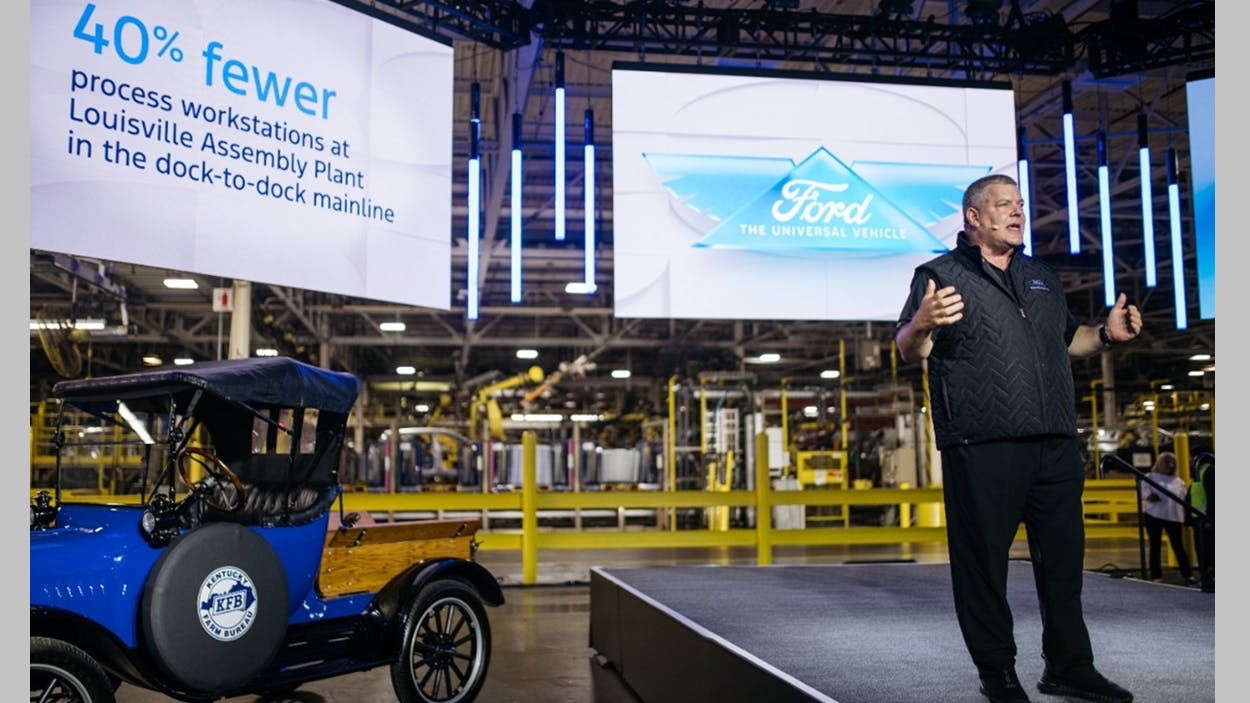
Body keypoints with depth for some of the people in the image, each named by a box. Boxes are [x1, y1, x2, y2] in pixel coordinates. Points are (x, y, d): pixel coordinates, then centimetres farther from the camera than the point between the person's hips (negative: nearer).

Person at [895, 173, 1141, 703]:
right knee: (984, 563, 1)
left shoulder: (1041, 277, 21)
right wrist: (922, 323, -29)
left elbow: (1067, 341, 29)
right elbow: (908, 352, -7)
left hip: (1055, 445, 6)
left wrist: (1106, 334, 9)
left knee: (1063, 558, 13)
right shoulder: (941, 274, 1)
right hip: (981, 448, -6)